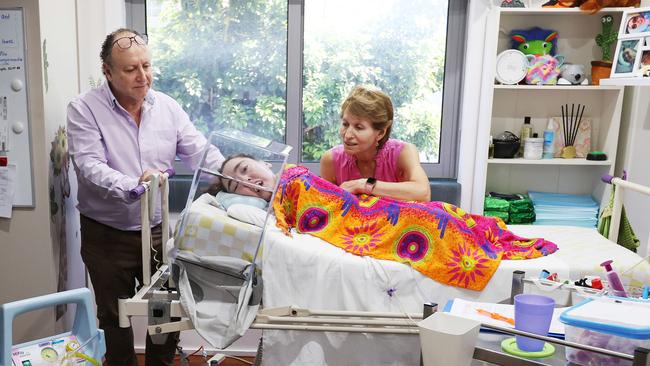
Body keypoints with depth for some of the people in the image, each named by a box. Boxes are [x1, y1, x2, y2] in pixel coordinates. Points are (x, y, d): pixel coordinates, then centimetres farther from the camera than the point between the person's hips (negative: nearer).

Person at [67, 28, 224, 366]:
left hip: (159, 230, 3)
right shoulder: (84, 109, -9)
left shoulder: (168, 107, 1)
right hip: (107, 236, -3)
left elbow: (202, 154, -2)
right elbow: (89, 167, -21)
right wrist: (132, 186, -38)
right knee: (115, 319, 14)